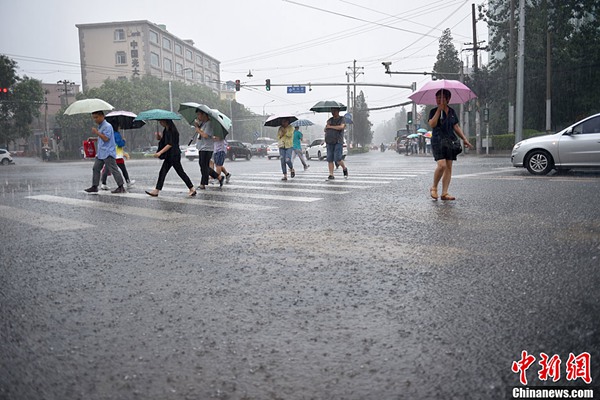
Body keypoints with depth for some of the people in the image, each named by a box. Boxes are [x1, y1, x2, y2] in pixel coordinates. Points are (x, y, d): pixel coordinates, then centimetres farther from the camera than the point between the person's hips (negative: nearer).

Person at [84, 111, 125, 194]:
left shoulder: (107, 126, -12)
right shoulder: (100, 126, 18)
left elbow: (106, 138, -21)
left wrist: (97, 132, -16)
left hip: (108, 153, -10)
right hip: (101, 153, 10)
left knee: (113, 170, -8)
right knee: (96, 168, 10)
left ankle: (121, 187, -4)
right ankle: (94, 186, 17)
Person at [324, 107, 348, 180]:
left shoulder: (342, 119, 3)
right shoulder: (330, 120, 17)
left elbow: (341, 127, -16)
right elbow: (325, 129, 14)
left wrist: (331, 127, -9)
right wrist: (327, 125, -7)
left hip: (338, 142, -5)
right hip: (329, 142, 5)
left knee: (338, 159, -12)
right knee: (330, 159, -2)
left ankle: (344, 169, 14)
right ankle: (331, 175, 2)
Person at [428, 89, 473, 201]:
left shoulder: (452, 111, 15)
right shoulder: (434, 111, 3)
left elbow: (456, 127, 19)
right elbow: (432, 124, -15)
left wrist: (464, 139, 11)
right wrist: (439, 109, -14)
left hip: (450, 141, 5)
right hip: (438, 141, -5)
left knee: (449, 167, 0)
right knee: (442, 165, -19)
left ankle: (444, 193, 2)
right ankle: (434, 188, 1)